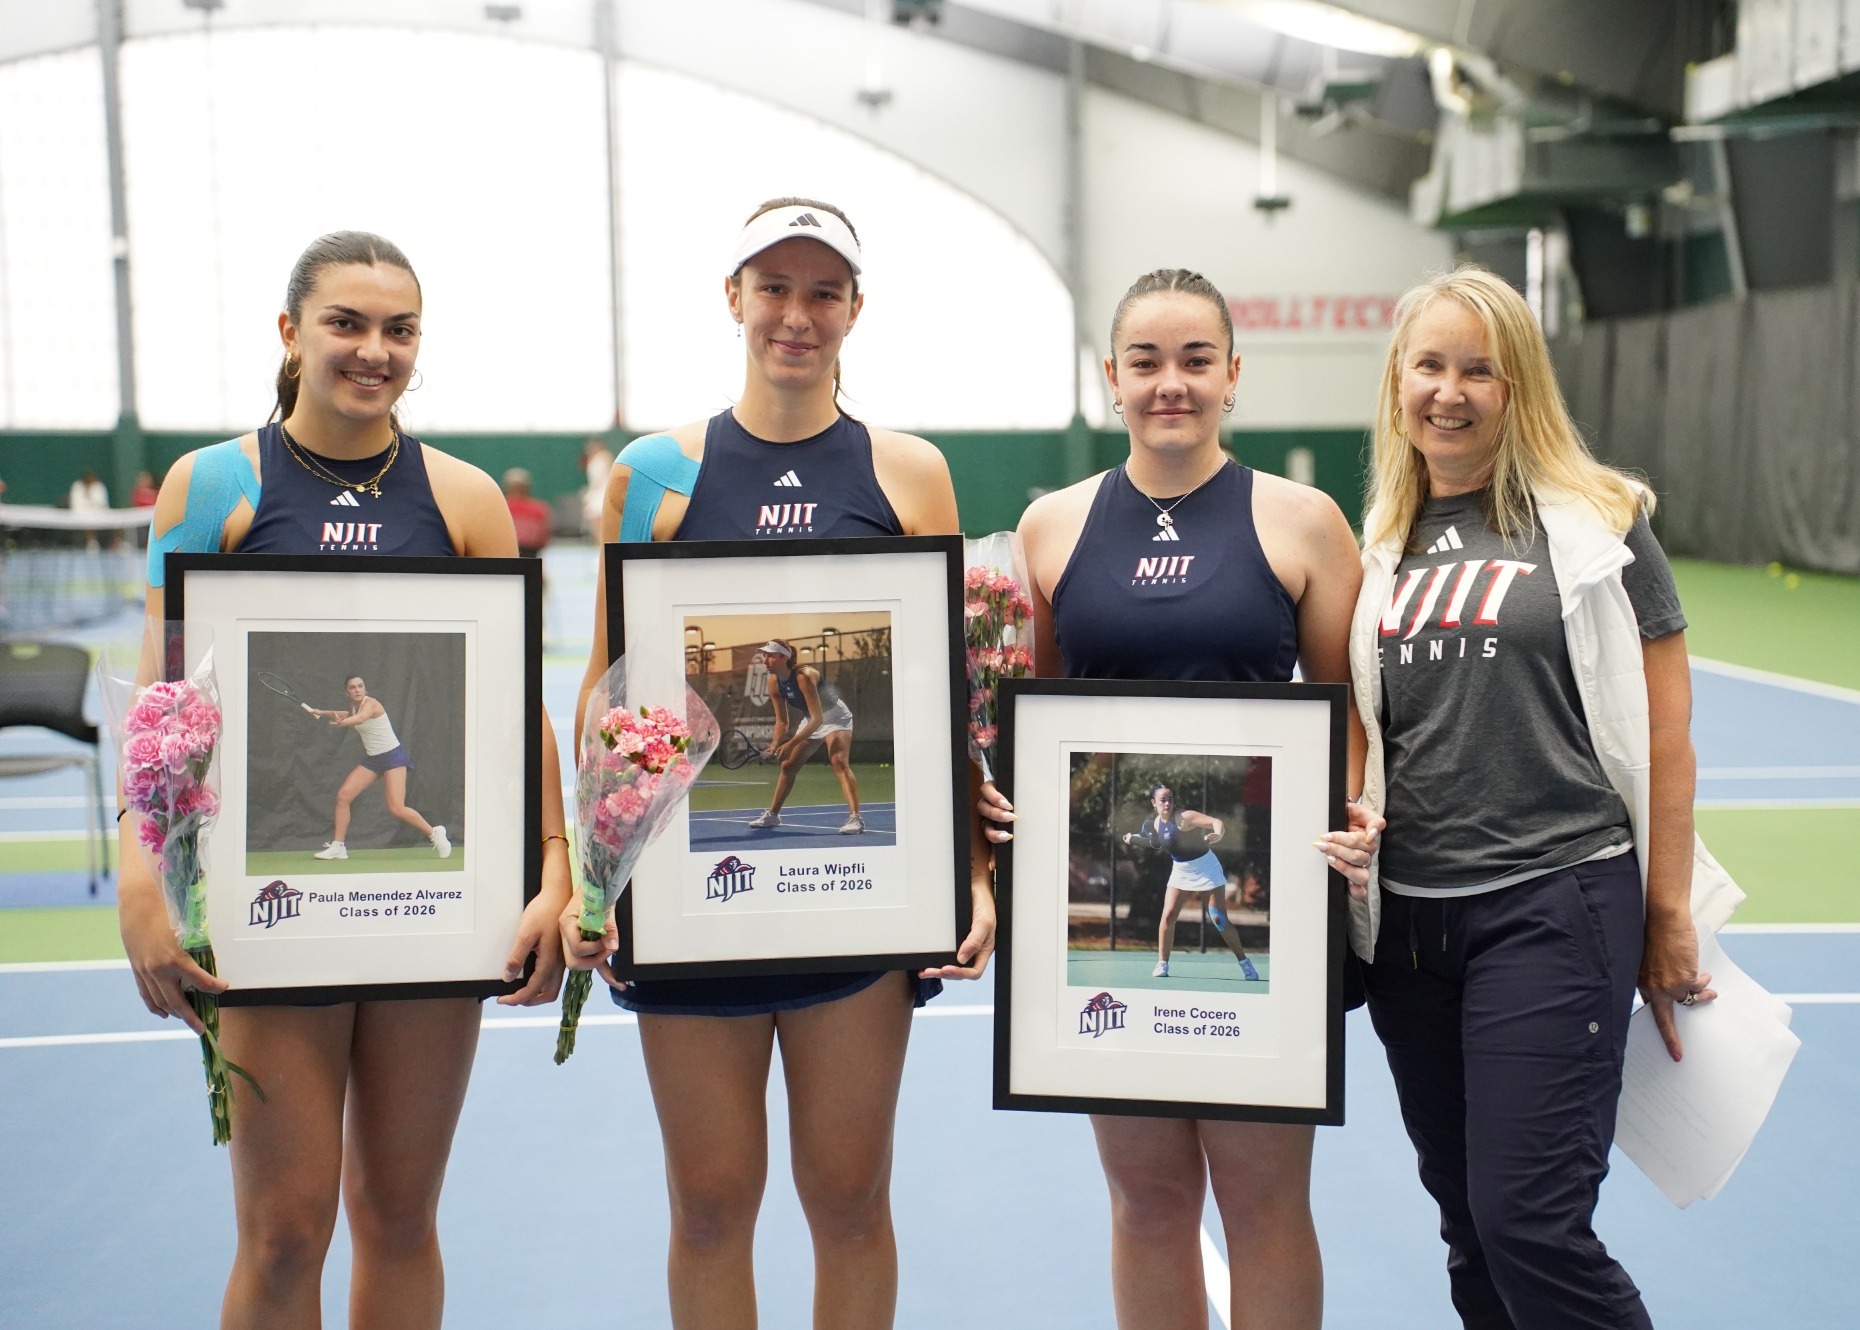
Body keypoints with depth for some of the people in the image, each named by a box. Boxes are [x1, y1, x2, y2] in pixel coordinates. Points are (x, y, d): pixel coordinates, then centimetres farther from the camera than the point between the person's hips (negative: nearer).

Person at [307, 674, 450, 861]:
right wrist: (322, 713, 30)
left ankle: (435, 834, 2)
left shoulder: (370, 704, -18)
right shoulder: (354, 707, 7)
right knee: (343, 795, -6)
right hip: (372, 759, 8)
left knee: (396, 808, -18)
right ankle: (338, 846, 3)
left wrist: (341, 723, -62)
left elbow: (360, 718, -44)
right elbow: (348, 716, 35)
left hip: (392, 756, -8)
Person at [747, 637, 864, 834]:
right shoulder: (775, 684, -10)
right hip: (810, 720, 8)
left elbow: (817, 719, -35)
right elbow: (782, 721, -1)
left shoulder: (804, 676, -33)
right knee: (788, 766, 13)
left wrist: (791, 744, -39)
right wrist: (776, 743, -20)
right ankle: (772, 815, 29)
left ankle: (855, 818, -39)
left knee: (840, 763, -29)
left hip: (835, 717, -8)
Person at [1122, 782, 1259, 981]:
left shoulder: (1184, 817, -23)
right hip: (1180, 873, 5)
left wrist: (1217, 835, -54)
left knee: (1219, 920, -6)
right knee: (1168, 916, -8)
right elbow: (1157, 843, 19)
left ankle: (1244, 962, 9)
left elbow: (1217, 823, -32)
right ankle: (1162, 964, 1)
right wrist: (1135, 839, 5)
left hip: (1207, 872, -5)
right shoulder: (1156, 823, -3)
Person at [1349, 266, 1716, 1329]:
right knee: (1468, 1225, 13)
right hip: (1407, 916, 5)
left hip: (1554, 903, -5)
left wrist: (1668, 919, -3)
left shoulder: (1598, 520, -3)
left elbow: (1663, 732, -2)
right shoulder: (1379, 543, 10)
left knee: (1531, 1223, -9)